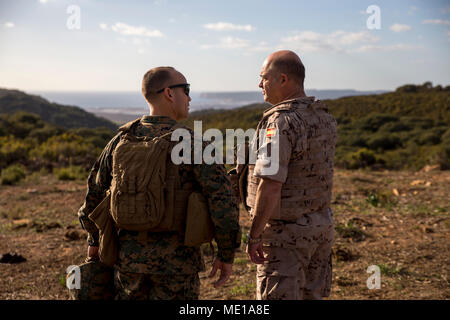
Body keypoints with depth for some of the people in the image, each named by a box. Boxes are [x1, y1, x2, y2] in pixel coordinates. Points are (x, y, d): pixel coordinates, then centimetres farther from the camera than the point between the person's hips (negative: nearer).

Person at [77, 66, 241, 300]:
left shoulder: (122, 140, 2)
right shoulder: (191, 142, -13)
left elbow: (95, 192, 11)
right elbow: (222, 200, -19)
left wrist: (95, 239, 25)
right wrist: (226, 254, -8)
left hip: (128, 255, 4)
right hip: (176, 261, -4)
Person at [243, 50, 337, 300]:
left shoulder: (282, 122, -20)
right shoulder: (325, 118, 8)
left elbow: (270, 186, -26)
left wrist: (254, 234, -19)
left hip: (286, 233, -9)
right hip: (321, 227, 9)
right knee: (312, 295, 18)